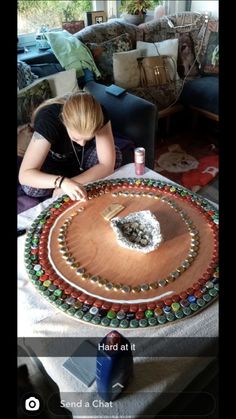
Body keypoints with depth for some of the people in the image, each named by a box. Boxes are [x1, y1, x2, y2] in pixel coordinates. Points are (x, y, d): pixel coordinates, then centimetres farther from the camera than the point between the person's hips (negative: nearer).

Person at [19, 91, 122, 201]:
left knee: (116, 155, -25)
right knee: (31, 187, -33)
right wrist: (62, 182, -58)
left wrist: (72, 183, -38)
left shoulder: (99, 115, -32)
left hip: (81, 156, 3)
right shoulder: (48, 120, -38)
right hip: (52, 161, -2)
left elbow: (107, 164, -32)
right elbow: (24, 175, -43)